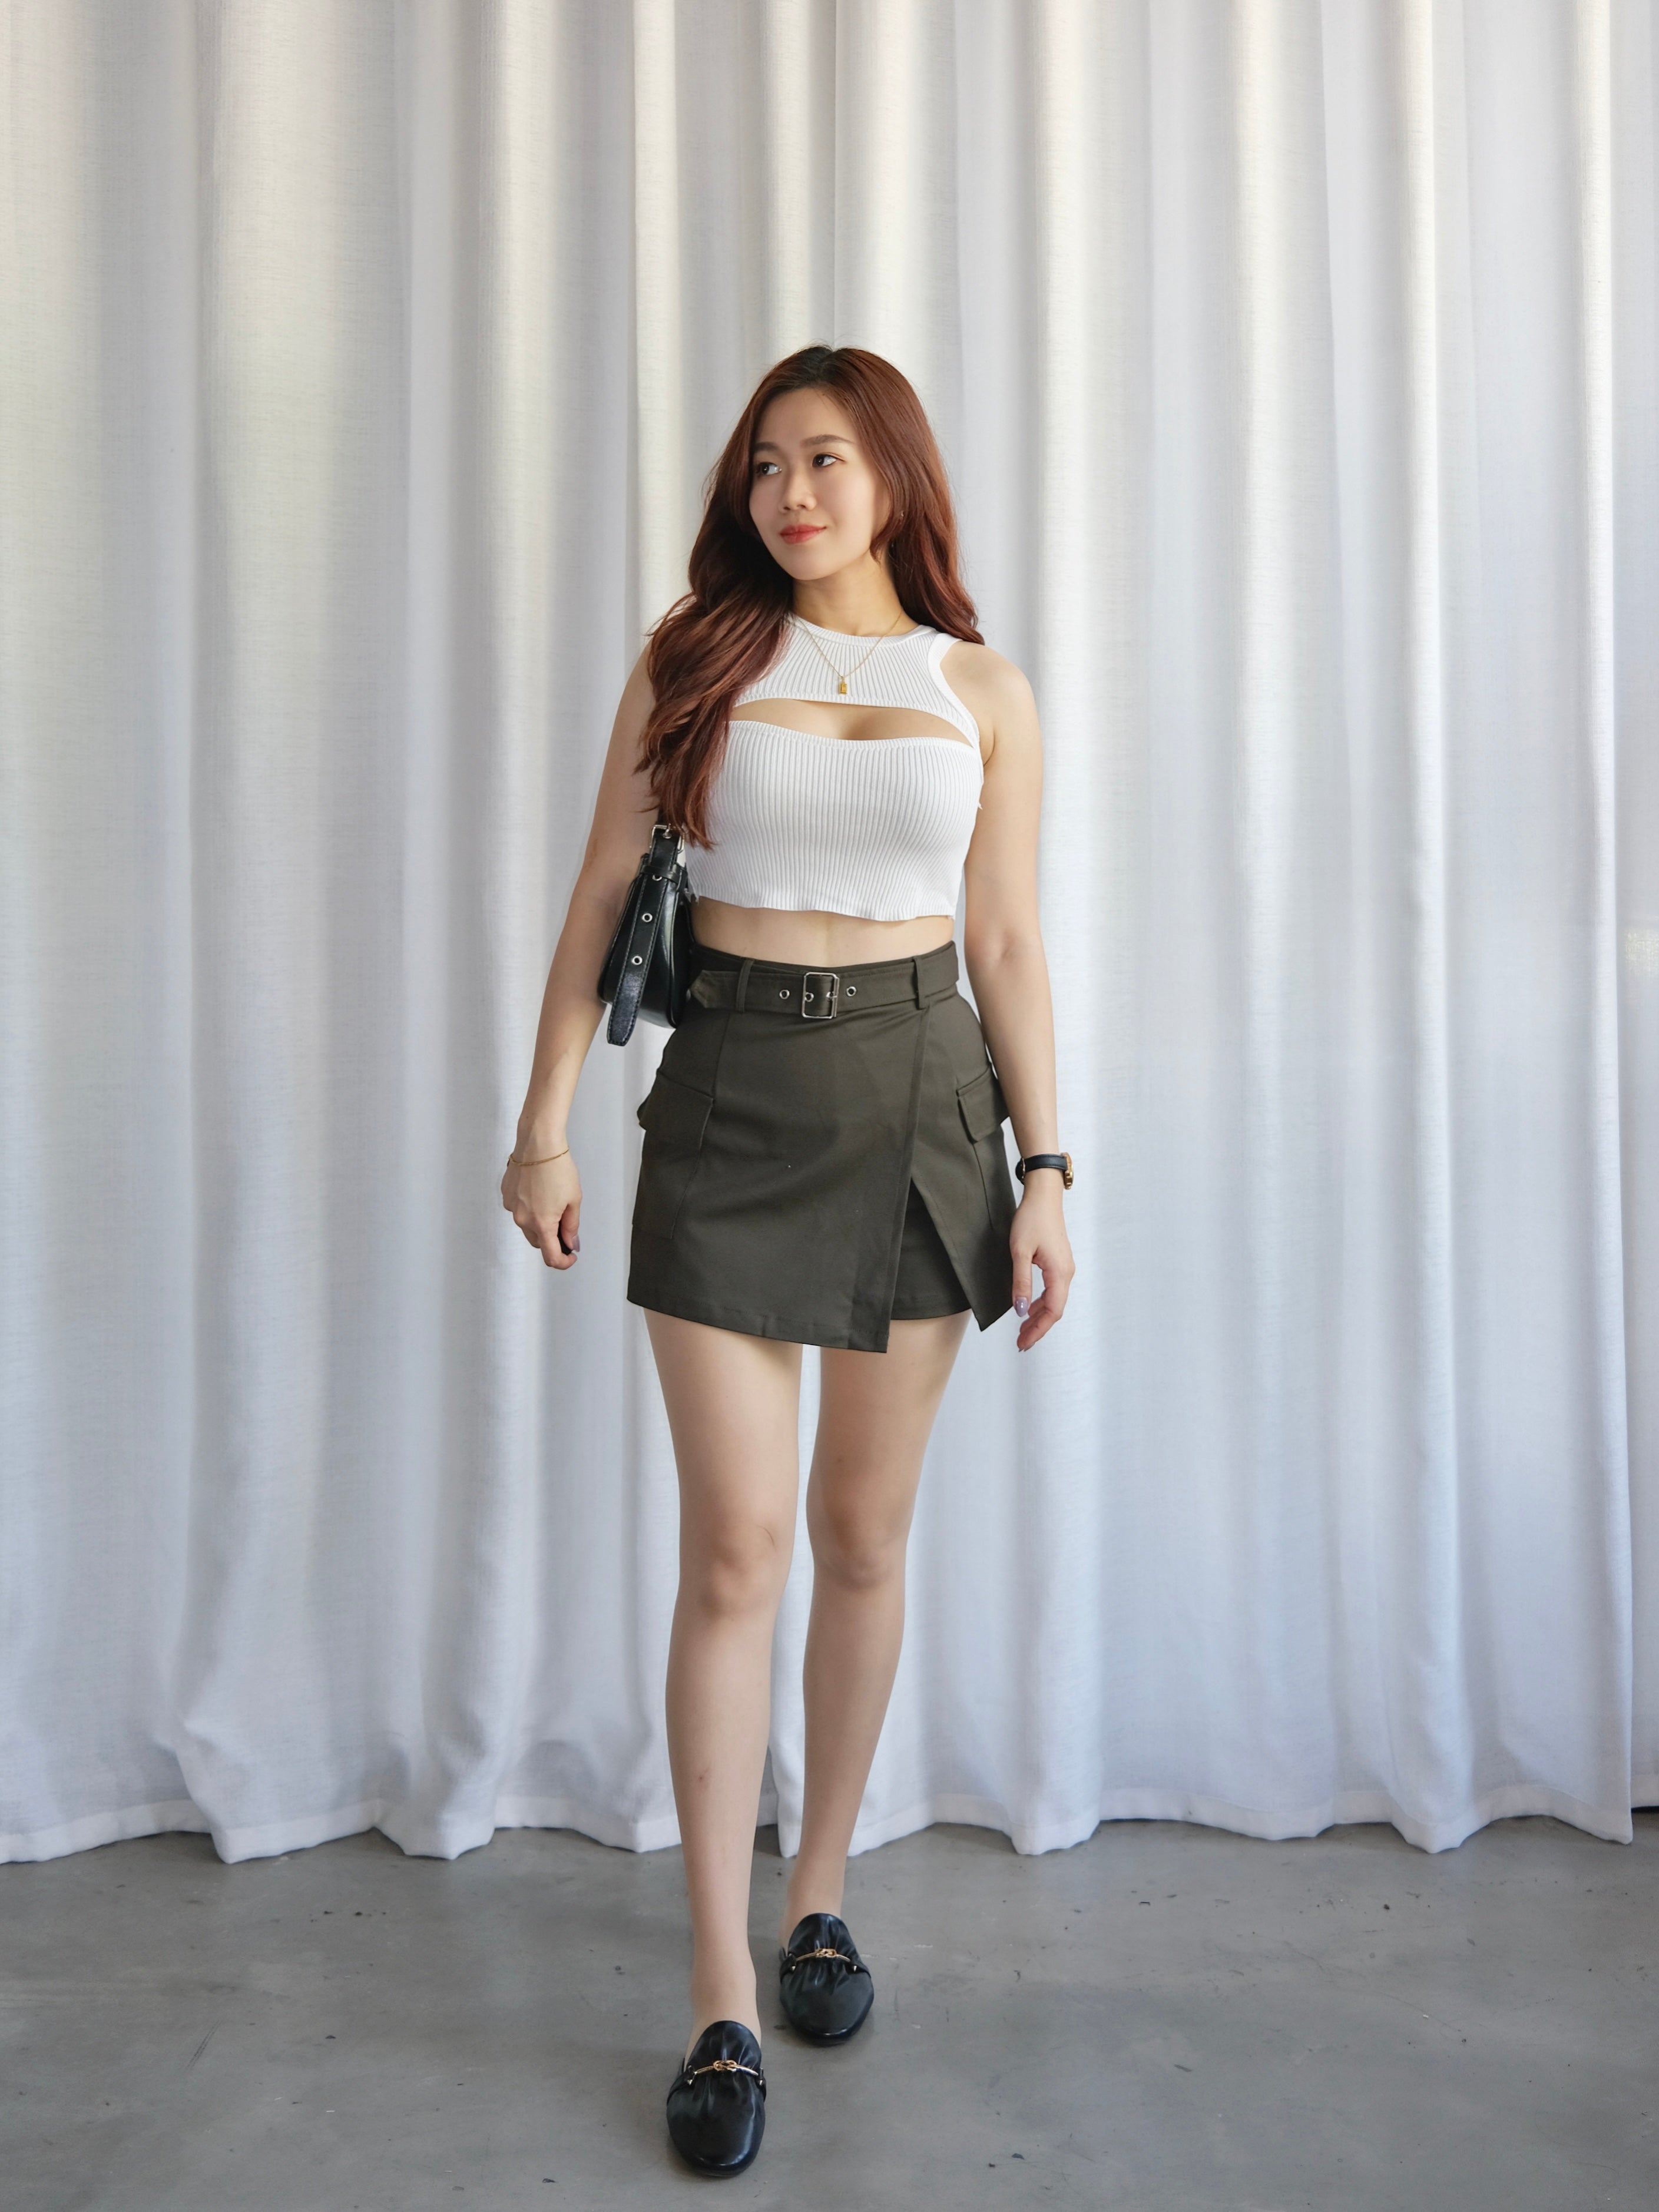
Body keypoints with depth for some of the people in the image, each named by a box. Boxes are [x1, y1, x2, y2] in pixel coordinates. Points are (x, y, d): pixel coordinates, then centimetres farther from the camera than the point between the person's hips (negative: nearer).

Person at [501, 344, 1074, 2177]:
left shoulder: (983, 692, 8)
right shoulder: (691, 664, 5)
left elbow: (1007, 946, 6)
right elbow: (600, 900, 4)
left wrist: (1042, 1171, 1)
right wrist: (541, 1126, -2)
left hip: (920, 1098, 2)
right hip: (732, 1096, -1)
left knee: (862, 1538, 10)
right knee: (737, 1546, -3)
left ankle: (820, 1890, 31)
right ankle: (723, 2000, 10)